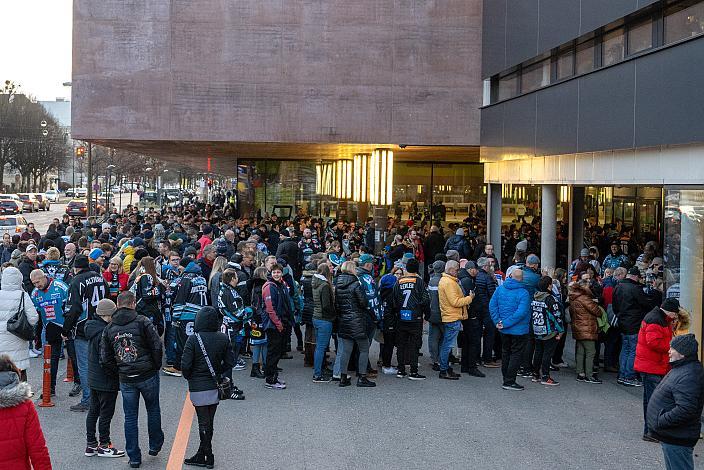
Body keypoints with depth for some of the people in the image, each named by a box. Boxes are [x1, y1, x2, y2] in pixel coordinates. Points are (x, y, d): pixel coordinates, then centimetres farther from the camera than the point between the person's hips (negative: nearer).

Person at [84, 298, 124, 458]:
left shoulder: (93, 328, 4)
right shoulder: (105, 332, -24)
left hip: (93, 378, 9)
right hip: (106, 380, -9)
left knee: (93, 410, 17)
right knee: (106, 413, 4)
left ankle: (91, 444, 26)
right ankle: (104, 446, 15)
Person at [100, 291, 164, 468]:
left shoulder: (109, 328, 4)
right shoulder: (142, 322, -8)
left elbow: (105, 359, 4)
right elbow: (157, 346, -11)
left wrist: (119, 372, 13)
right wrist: (156, 366, 4)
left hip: (126, 380, 2)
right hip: (148, 376, -2)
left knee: (130, 417, 9)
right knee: (153, 410, 18)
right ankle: (155, 445, 30)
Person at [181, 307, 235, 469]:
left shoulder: (193, 339, -15)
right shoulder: (223, 339, -3)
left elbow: (185, 365, -16)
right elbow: (230, 362, 1)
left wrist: (189, 378, 3)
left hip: (198, 388, -4)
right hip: (215, 386, 4)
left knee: (204, 423, 4)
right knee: (209, 422, 13)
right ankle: (201, 455, 24)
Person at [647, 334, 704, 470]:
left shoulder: (688, 376, -26)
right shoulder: (681, 368, 10)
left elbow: (686, 410, -33)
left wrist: (660, 421, -25)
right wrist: (661, 421, 13)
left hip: (677, 439, -11)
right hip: (671, 435, 11)